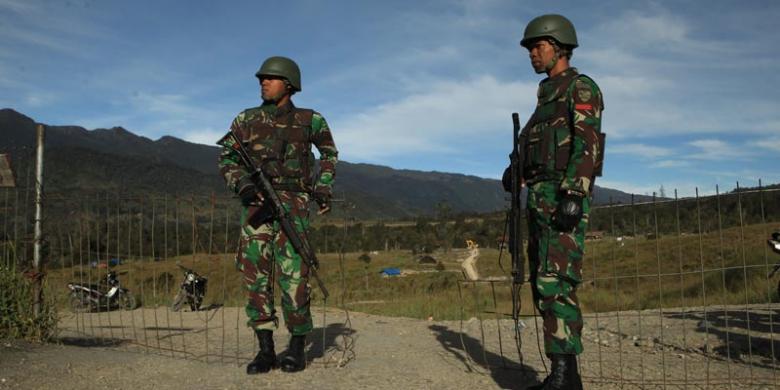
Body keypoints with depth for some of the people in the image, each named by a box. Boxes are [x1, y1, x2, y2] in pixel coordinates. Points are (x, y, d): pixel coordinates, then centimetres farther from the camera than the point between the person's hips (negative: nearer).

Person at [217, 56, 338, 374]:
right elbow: (226, 158, 10)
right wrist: (242, 185, -9)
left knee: (293, 273, -10)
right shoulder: (246, 120, 11)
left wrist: (323, 186, 9)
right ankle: (266, 349, 5)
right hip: (256, 203, 3)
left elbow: (329, 152, 22)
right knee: (255, 272, -3)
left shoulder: (309, 120, 7)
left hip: (292, 203, -2)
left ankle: (297, 347, 4)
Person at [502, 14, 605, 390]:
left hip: (564, 196, -9)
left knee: (555, 283, -16)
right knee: (543, 285, 7)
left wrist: (575, 195, -24)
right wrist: (515, 172, 8)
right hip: (539, 197, 9)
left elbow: (588, 143, -14)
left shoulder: (581, 87, -2)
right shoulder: (546, 97, 25)